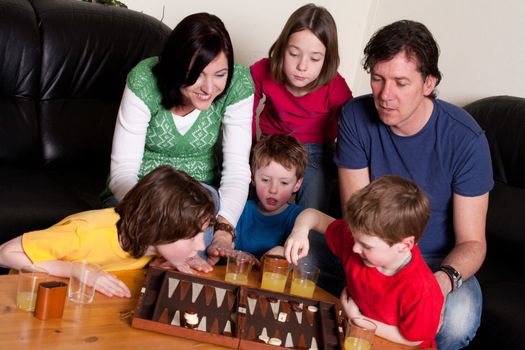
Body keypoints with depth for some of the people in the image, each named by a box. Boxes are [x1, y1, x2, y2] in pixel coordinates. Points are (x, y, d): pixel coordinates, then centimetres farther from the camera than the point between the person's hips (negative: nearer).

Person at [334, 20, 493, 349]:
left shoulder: (466, 139, -18)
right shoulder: (356, 117, -12)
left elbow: (472, 242, -14)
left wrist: (443, 279, -38)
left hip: (438, 260, -2)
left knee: (458, 320, -34)